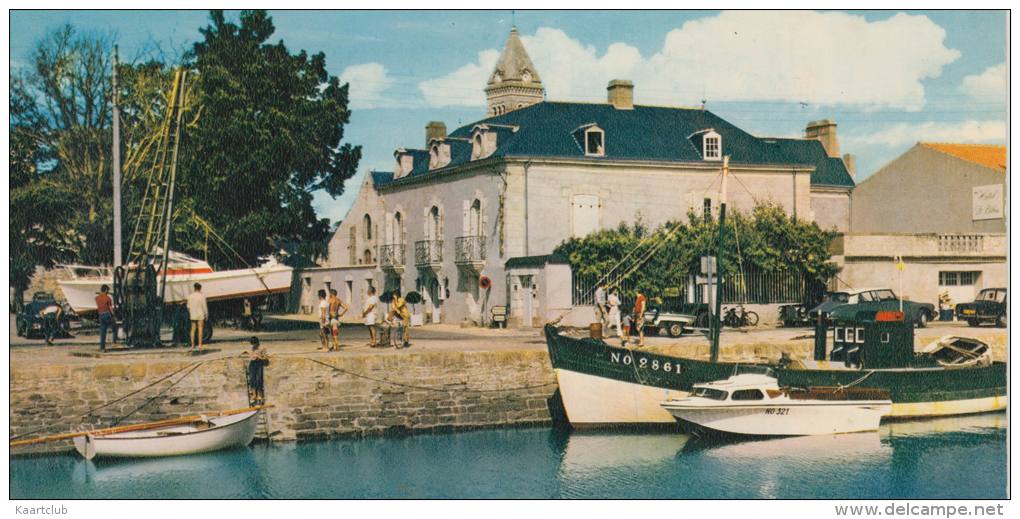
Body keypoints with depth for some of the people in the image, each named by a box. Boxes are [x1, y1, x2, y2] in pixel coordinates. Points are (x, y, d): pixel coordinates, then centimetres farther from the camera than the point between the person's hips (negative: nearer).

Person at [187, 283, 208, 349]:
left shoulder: (190, 296, 2)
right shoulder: (202, 295, -10)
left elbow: (188, 306, 6)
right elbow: (204, 306, -9)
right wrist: (206, 314, 0)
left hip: (192, 315, 4)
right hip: (200, 315, -4)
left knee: (193, 329, 11)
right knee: (200, 329, -2)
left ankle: (192, 345, 12)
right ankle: (199, 345, -7)